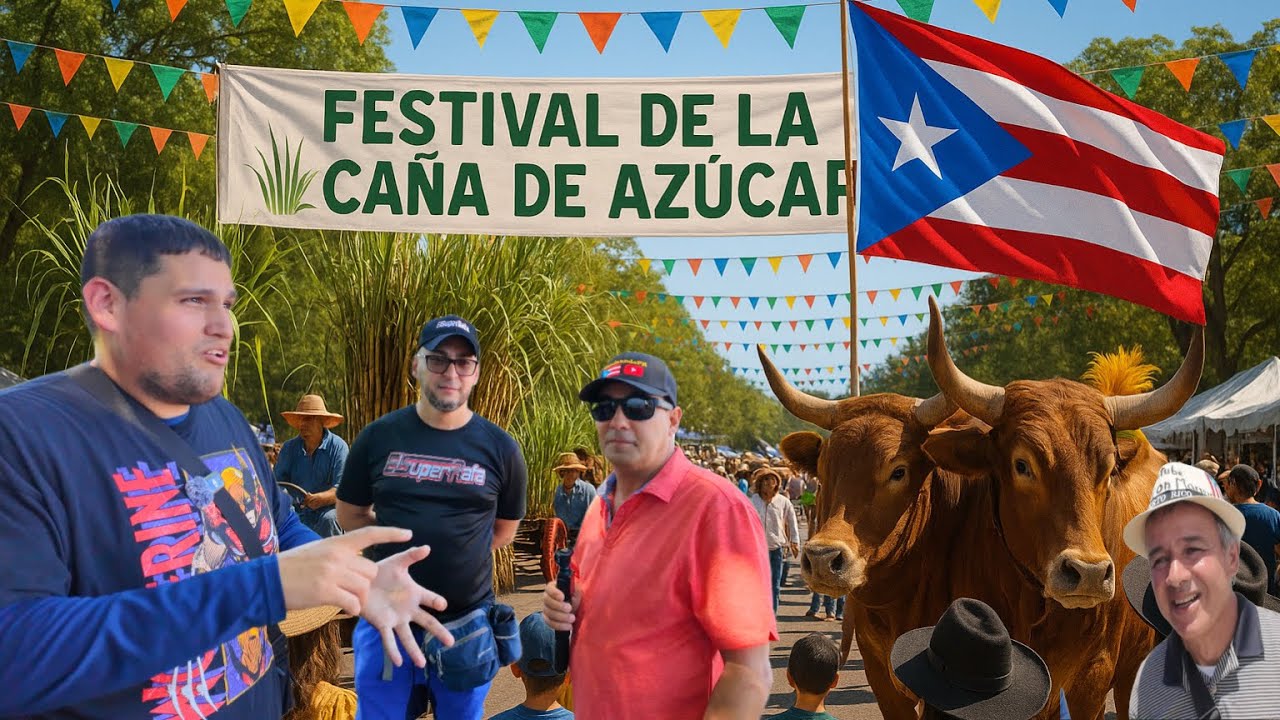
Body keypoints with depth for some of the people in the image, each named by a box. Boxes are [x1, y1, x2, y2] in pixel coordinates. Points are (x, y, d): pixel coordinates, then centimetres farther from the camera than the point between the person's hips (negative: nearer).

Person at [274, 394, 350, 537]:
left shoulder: (338, 447, -5)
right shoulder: (289, 447, 9)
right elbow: (278, 481, 5)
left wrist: (318, 499, -34)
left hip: (328, 508, -3)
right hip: (297, 513, 3)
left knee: (328, 520, -35)